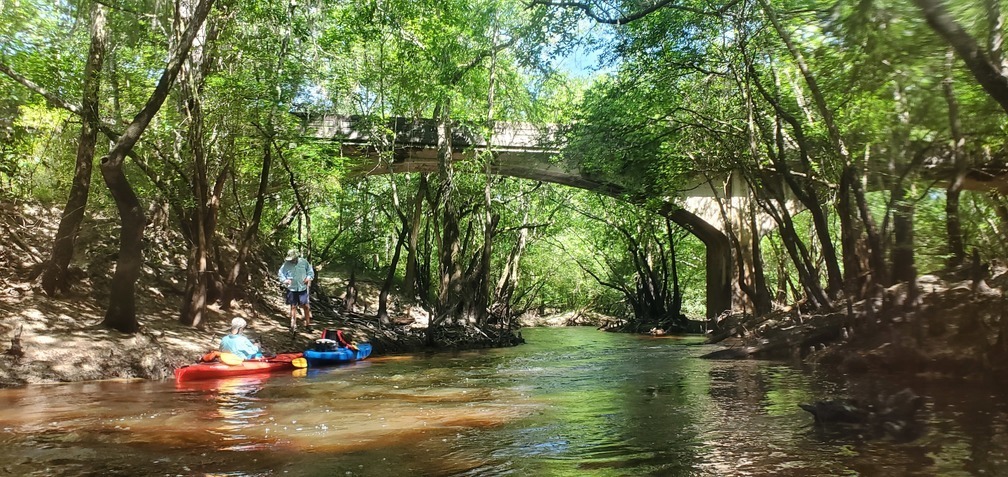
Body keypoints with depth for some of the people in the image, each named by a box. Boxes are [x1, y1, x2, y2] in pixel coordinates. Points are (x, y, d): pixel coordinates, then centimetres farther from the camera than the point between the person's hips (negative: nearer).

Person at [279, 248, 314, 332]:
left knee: (306, 306, 0)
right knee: (293, 306, 7)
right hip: (292, 288, 0)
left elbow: (310, 271, 10)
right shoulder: (286, 264, -3)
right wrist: (284, 280, -14)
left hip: (303, 288, 0)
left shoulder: (304, 262, -1)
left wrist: (309, 278, -7)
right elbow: (280, 274, 3)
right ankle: (293, 325, 15)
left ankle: (307, 323, 14)